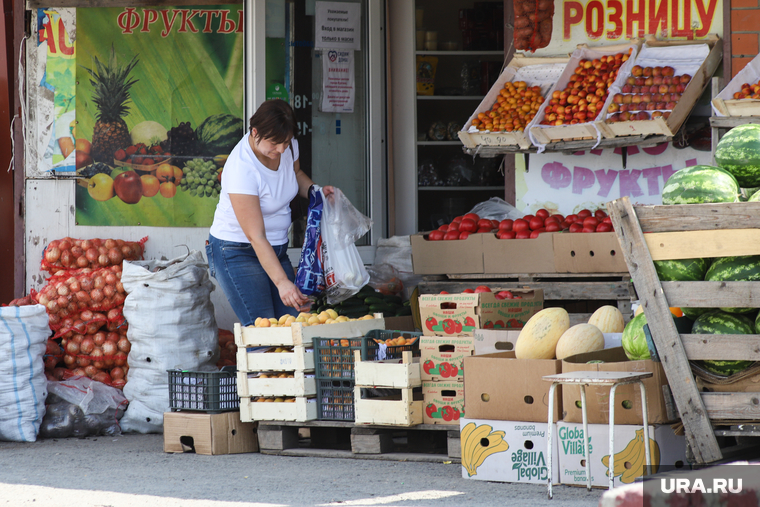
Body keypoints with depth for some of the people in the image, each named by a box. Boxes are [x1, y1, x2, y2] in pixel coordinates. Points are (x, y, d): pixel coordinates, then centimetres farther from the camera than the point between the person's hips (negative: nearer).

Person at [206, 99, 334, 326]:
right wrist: (281, 282, -35)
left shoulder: (288, 146, -6)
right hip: (237, 252, -7)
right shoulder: (241, 169, -28)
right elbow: (256, 237, -29)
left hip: (276, 249, 7)